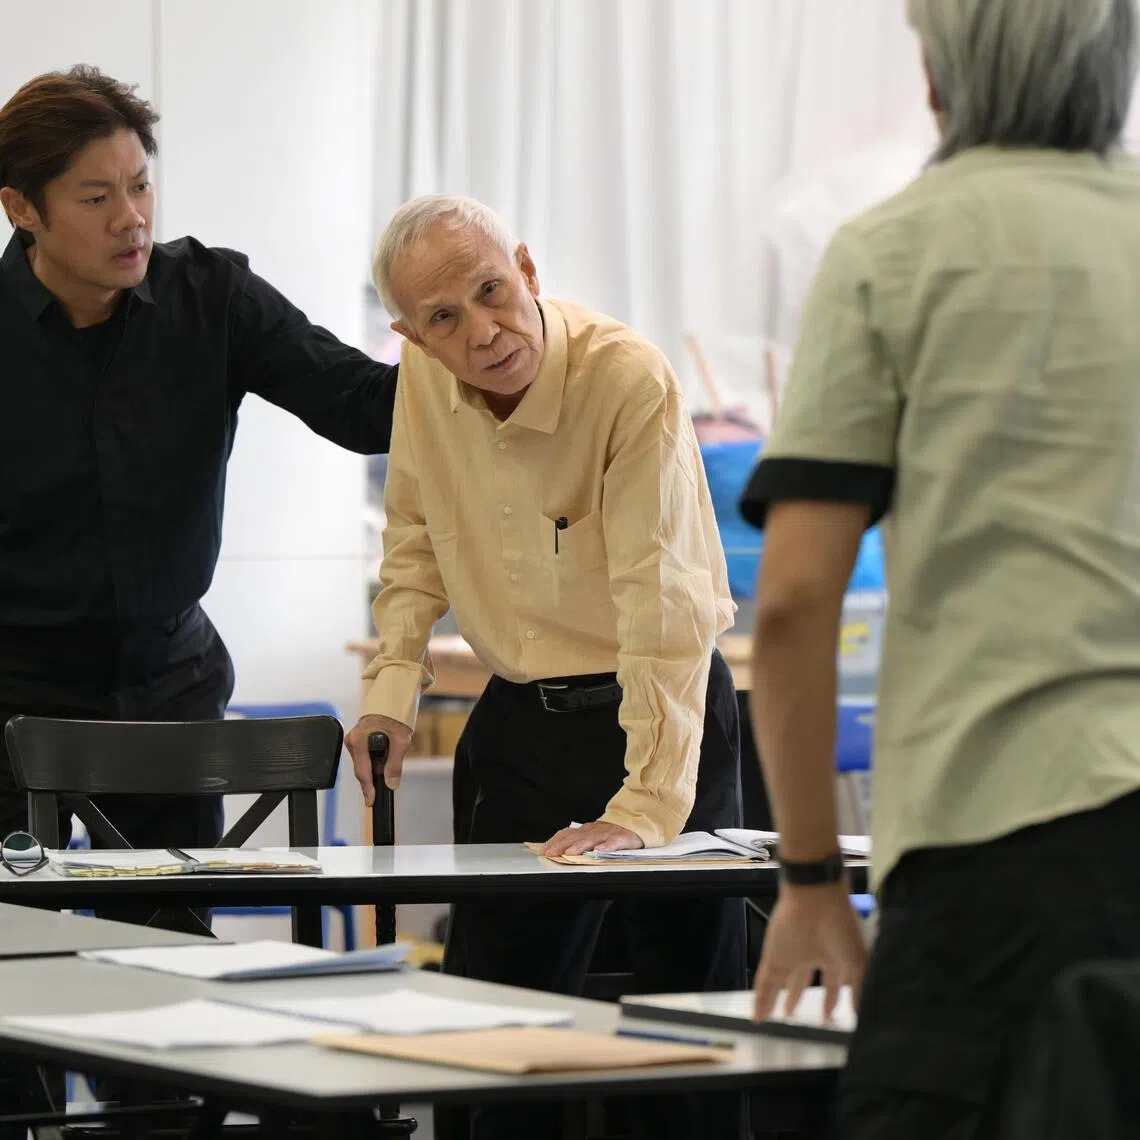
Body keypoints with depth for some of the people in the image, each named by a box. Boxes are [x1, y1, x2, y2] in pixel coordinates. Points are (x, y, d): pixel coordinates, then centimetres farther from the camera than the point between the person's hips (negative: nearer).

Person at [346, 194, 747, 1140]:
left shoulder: (631, 380, -25)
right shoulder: (424, 378, -5)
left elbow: (665, 607, -29)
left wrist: (645, 808, -34)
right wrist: (395, 678, 0)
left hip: (658, 709, -5)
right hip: (518, 714, 5)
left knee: (693, 1003, -1)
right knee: (496, 1002, 9)